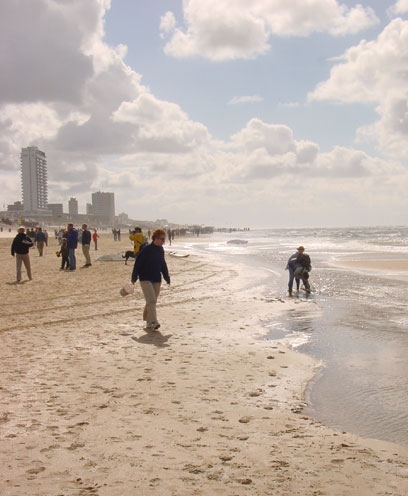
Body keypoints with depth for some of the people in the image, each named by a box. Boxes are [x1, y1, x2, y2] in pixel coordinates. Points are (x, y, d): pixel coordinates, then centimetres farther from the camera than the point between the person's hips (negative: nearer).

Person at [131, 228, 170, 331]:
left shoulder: (161, 250, 8)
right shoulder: (146, 250, -12)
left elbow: (163, 264, 19)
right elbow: (138, 263, -8)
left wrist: (167, 277, 19)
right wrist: (134, 277, -6)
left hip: (157, 280, 6)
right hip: (145, 279, -6)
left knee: (152, 302, 10)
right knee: (151, 300, -16)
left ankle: (148, 323, 24)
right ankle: (153, 322, -20)